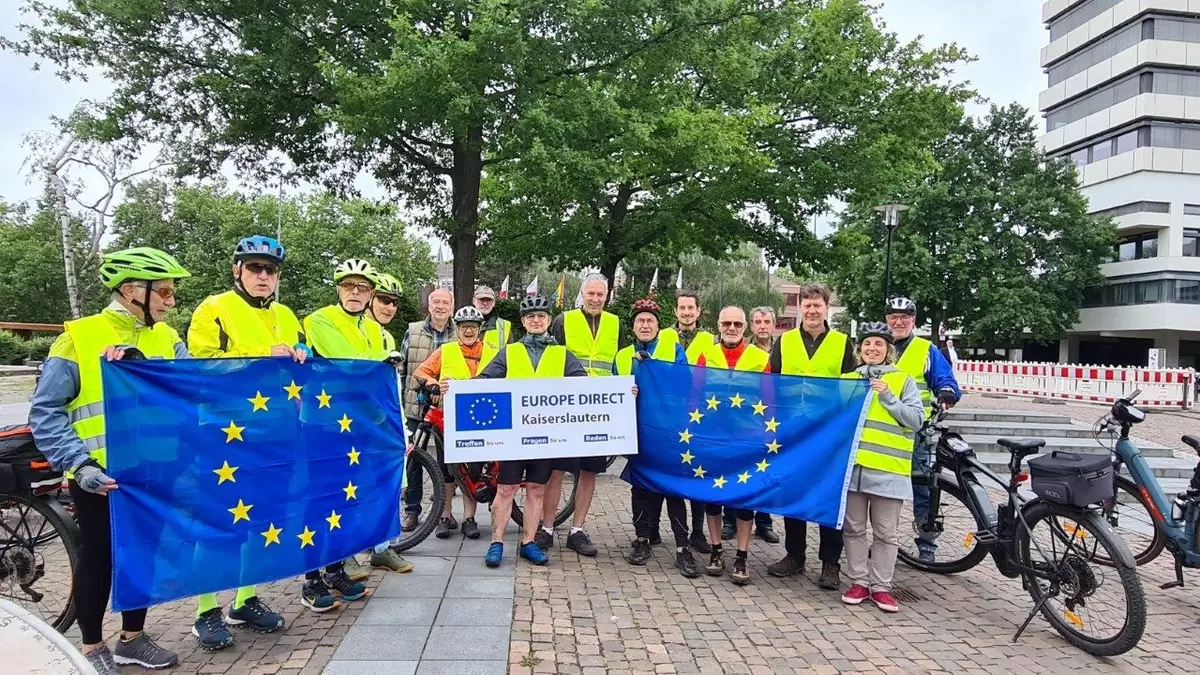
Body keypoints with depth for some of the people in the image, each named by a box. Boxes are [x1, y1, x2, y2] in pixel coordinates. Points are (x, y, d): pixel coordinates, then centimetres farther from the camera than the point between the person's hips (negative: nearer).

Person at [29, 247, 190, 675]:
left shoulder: (167, 339, 6)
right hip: (100, 477, -4)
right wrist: (79, 464, -19)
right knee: (99, 558, 10)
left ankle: (132, 640, 33)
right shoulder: (79, 337, -9)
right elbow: (45, 413, -10)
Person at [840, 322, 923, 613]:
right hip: (852, 465, 3)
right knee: (854, 528, 9)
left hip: (888, 468, -2)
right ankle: (859, 582, 20)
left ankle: (881, 586, 16)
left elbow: (916, 420, -4)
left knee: (886, 532, 5)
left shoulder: (903, 380, 4)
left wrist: (888, 398, -13)